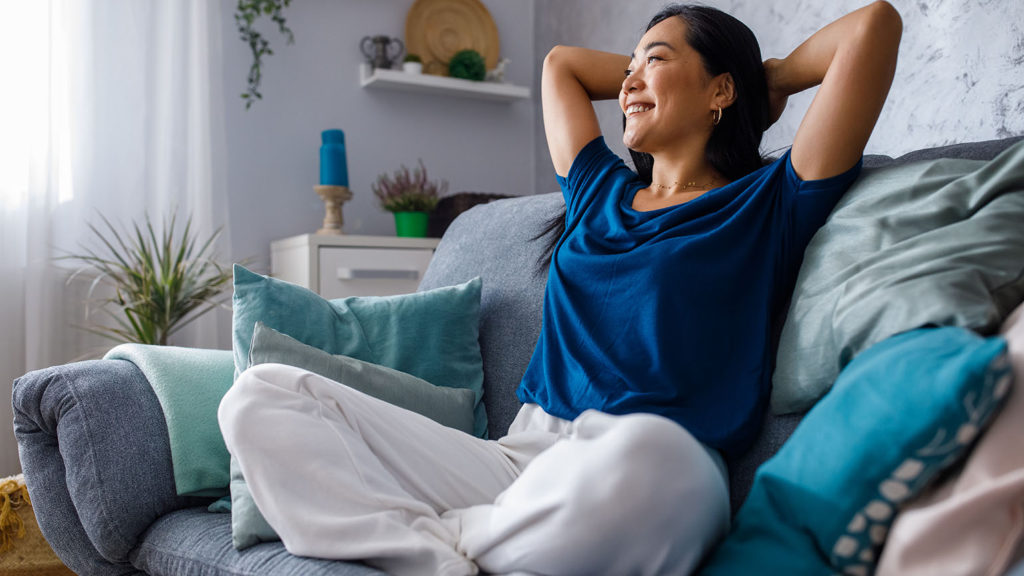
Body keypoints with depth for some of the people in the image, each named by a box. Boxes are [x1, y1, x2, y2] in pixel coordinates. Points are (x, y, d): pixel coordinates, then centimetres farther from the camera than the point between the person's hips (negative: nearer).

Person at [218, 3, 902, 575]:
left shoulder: (769, 206, 9)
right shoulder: (599, 191, 23)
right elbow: (562, 60, 40)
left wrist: (771, 77, 19)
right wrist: (657, 75, 37)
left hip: (647, 476, -4)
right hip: (519, 457, 5)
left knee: (644, 455, -44)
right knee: (261, 395, -6)